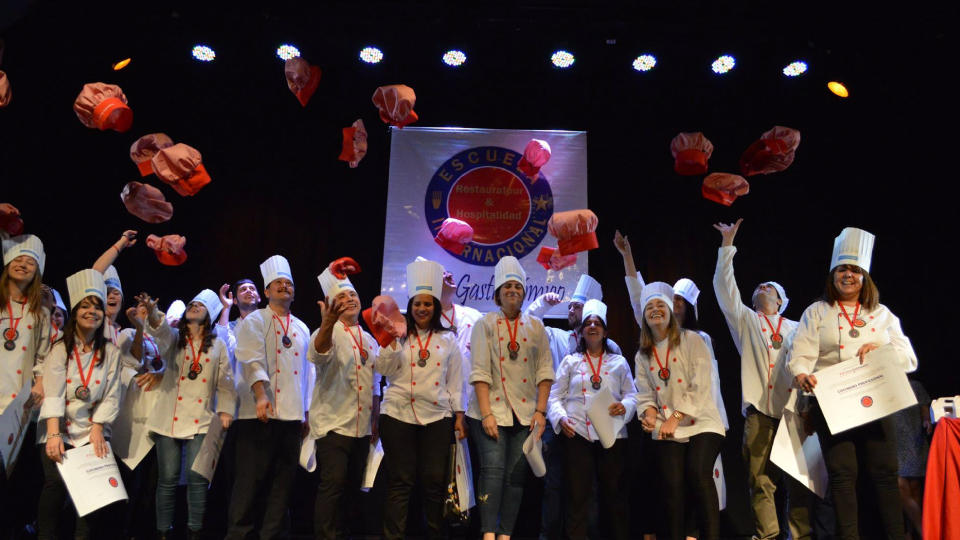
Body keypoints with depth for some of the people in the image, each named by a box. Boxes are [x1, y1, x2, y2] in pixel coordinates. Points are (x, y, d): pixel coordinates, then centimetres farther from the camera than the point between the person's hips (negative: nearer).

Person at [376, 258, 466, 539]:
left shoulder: (447, 339, 10)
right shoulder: (398, 336, 8)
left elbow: (455, 380, 10)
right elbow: (384, 370, -4)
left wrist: (459, 415, 5)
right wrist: (392, 339, -15)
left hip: (437, 416, 1)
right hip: (398, 415, -1)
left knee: (435, 482, 4)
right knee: (400, 481, 1)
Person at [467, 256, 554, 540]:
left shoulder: (536, 327, 10)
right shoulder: (485, 324, 2)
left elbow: (544, 371, 6)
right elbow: (480, 372, -6)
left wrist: (541, 410, -3)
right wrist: (486, 414, -14)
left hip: (525, 413, 3)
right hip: (492, 410, -3)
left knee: (516, 475, 3)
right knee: (493, 470, -12)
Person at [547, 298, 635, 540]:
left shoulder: (619, 362, 15)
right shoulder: (570, 361, 14)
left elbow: (632, 394, 10)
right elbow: (555, 396, 8)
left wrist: (625, 406, -12)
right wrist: (561, 418, -9)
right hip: (577, 433, -1)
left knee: (614, 493, 4)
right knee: (578, 495, -2)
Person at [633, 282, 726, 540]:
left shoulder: (692, 340, 0)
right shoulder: (643, 356, 14)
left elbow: (700, 386, -9)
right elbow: (645, 394, 11)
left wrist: (675, 418, -16)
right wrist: (650, 414, -12)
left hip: (701, 423, -3)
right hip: (666, 431, 4)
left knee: (698, 473, -24)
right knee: (672, 484, -10)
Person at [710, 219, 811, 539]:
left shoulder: (796, 329, 21)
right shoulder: (746, 321, 18)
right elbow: (724, 287, 8)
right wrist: (727, 245, 5)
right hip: (759, 412, -1)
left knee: (799, 481, -2)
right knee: (761, 480, -4)